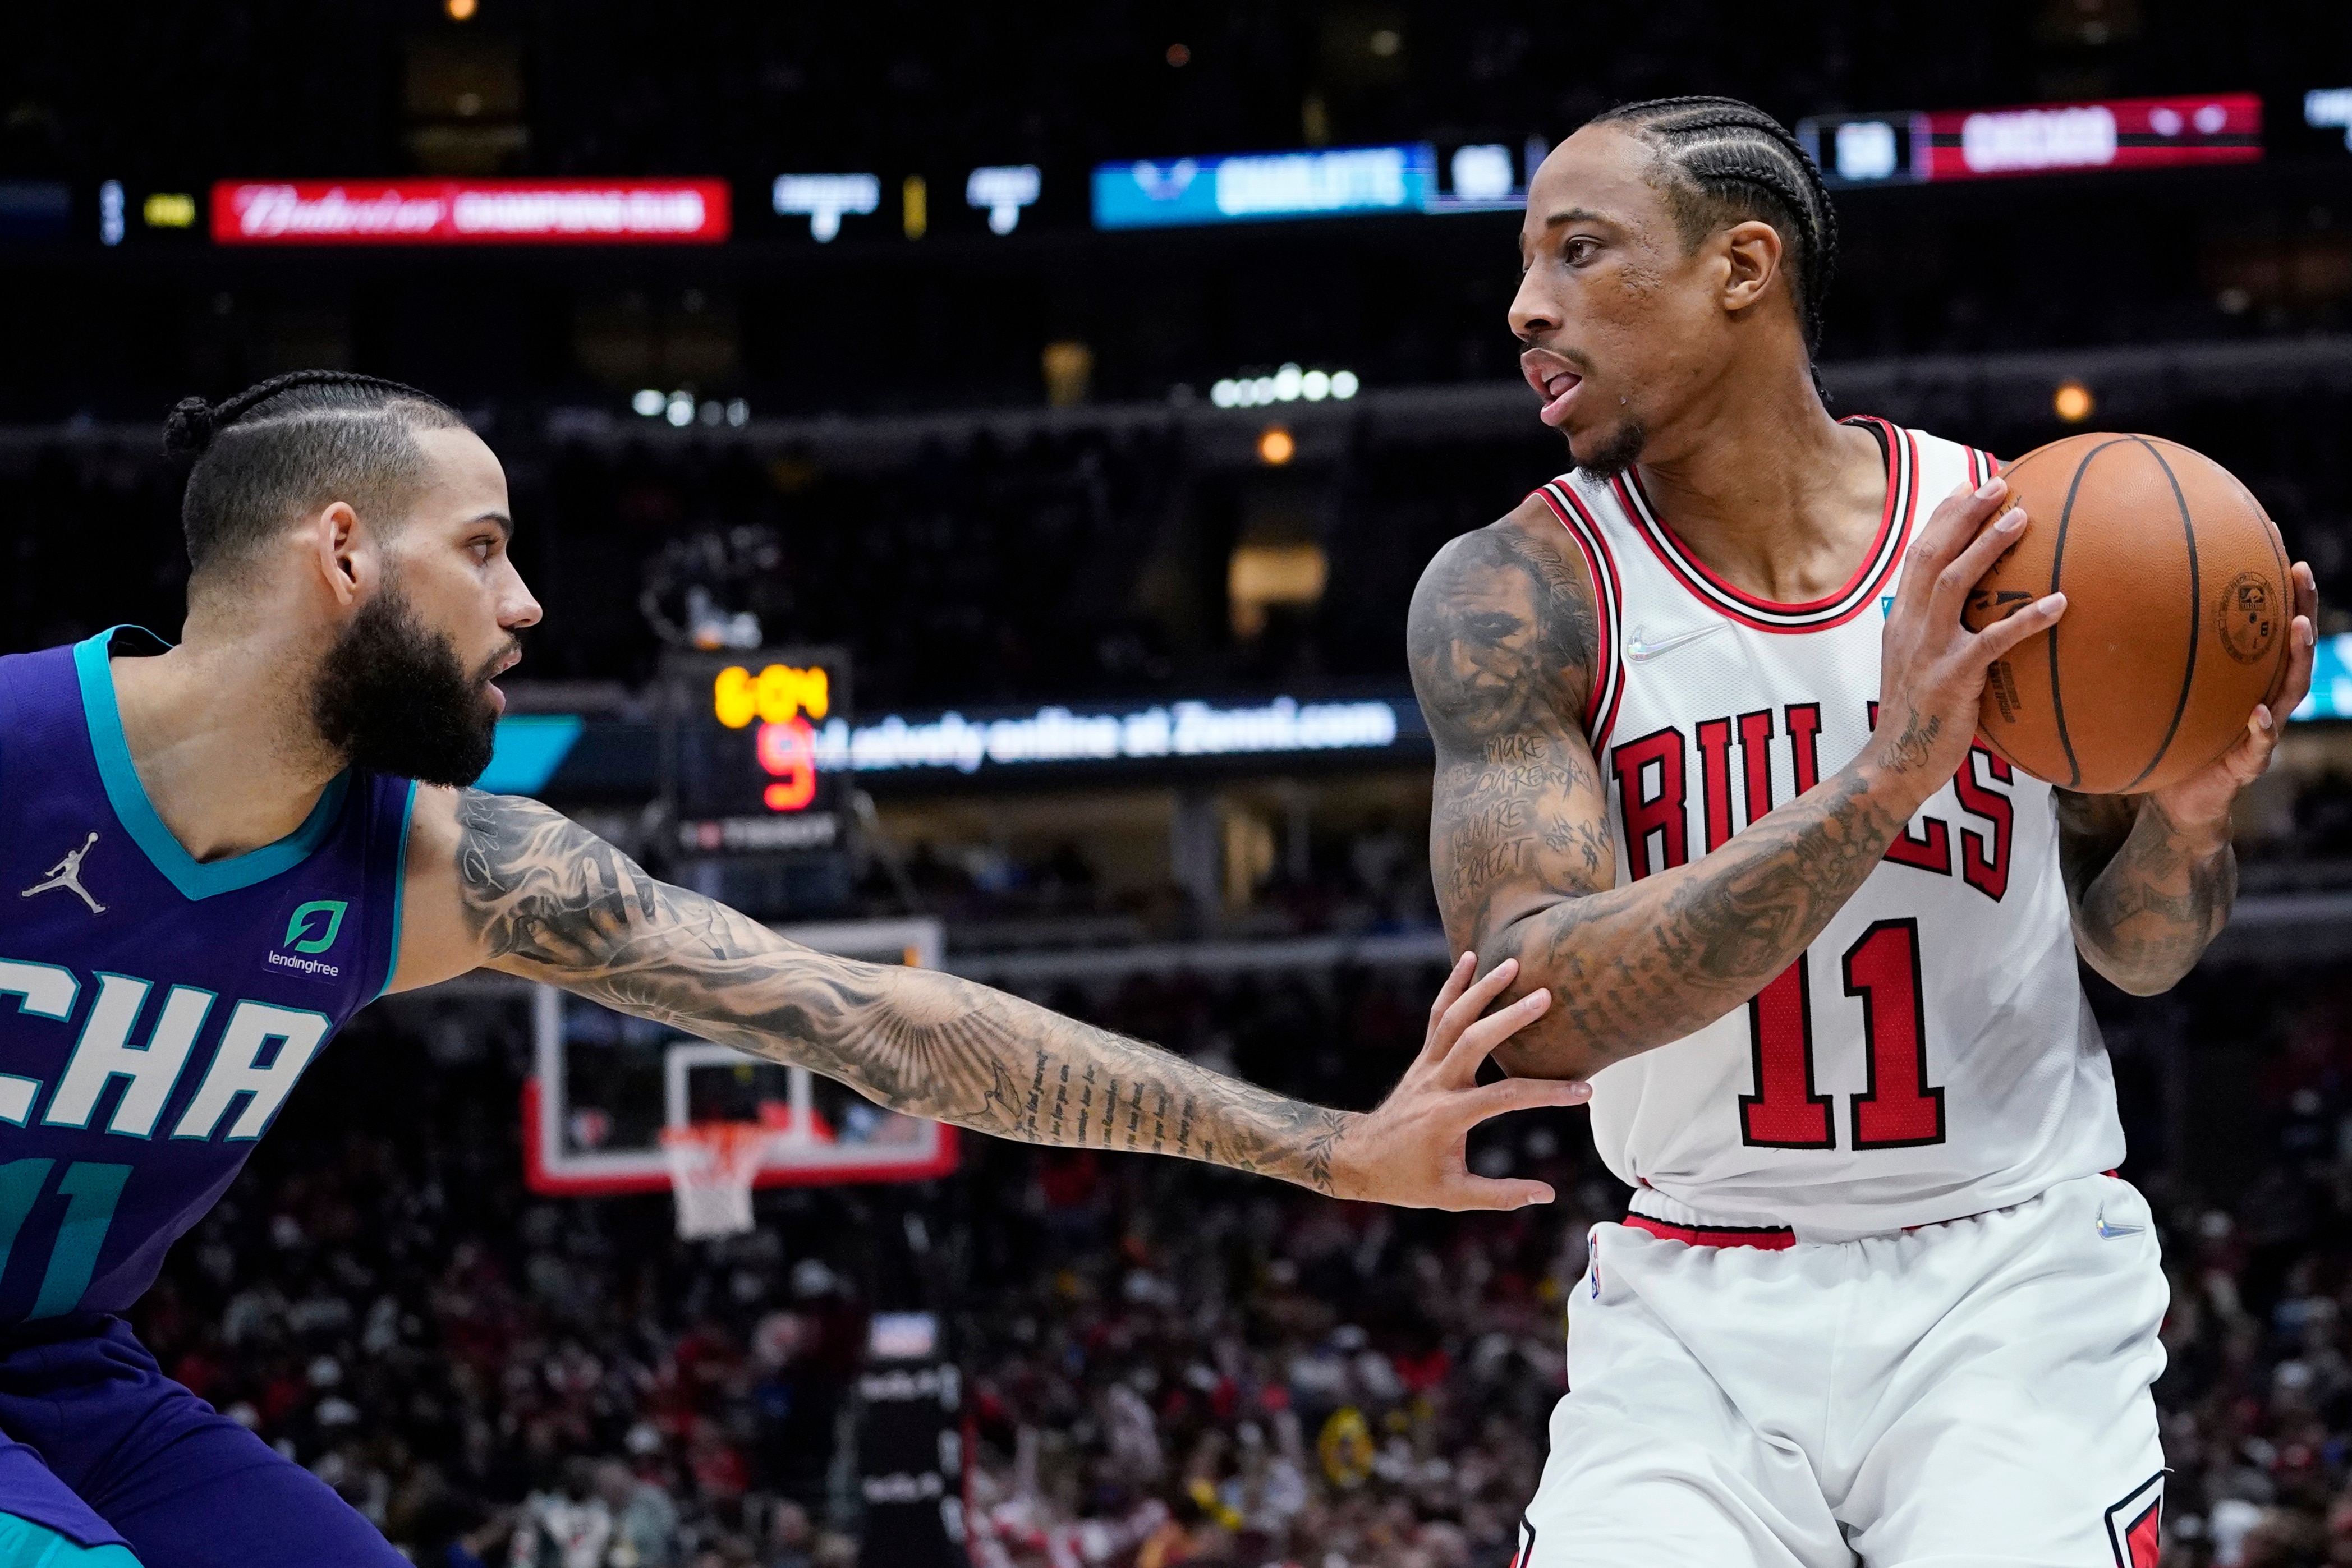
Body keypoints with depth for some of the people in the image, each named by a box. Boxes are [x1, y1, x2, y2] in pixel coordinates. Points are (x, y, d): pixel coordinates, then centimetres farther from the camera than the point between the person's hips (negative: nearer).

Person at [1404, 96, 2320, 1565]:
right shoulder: (1514, 598, -7)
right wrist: (1884, 780, -29)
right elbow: (1542, 1010, -20)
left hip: (2013, 1278, 0)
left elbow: (2132, 948, 10)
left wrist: (2188, 811, -13)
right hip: (1695, 1315, 0)